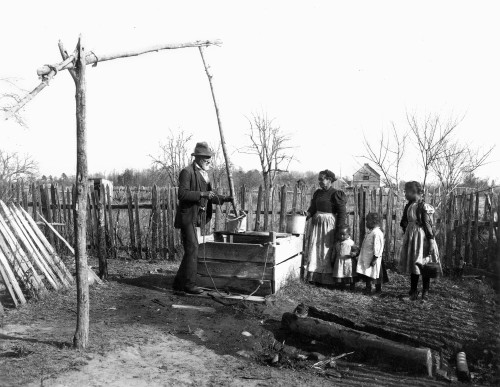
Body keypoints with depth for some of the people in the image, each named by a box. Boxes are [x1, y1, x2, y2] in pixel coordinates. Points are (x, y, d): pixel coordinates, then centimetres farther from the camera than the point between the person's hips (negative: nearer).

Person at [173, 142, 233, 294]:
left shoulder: (204, 174, 16)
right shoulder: (187, 172, -12)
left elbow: (209, 197, 20)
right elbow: (182, 194, -20)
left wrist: (224, 199, 6)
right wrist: (202, 194, -27)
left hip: (196, 217, 9)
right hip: (187, 216, -9)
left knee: (191, 250, 11)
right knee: (192, 249, -9)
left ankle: (179, 282, 21)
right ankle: (188, 284, 0)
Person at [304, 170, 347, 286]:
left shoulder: (336, 194, -9)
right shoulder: (317, 193, 12)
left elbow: (341, 212, -10)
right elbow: (312, 208, 9)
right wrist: (306, 214, -12)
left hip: (328, 225, -7)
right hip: (316, 224, 7)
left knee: (326, 252, 0)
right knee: (314, 250, 7)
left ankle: (326, 279, 10)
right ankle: (314, 277, 16)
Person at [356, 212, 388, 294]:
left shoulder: (377, 233, -19)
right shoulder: (370, 232, 11)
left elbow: (377, 247, -21)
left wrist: (375, 258, -22)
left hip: (373, 259, -9)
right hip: (366, 258, 9)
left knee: (374, 274, 3)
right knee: (367, 274, 13)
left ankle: (378, 289, 16)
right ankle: (368, 288, 24)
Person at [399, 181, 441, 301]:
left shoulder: (423, 206, -14)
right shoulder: (409, 205, 7)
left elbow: (428, 225, -16)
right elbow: (404, 222, 17)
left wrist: (431, 241, -18)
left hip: (422, 238, -7)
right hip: (411, 238, 7)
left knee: (423, 265, 2)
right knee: (412, 265, 11)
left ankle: (425, 292, 14)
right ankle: (413, 291, 22)